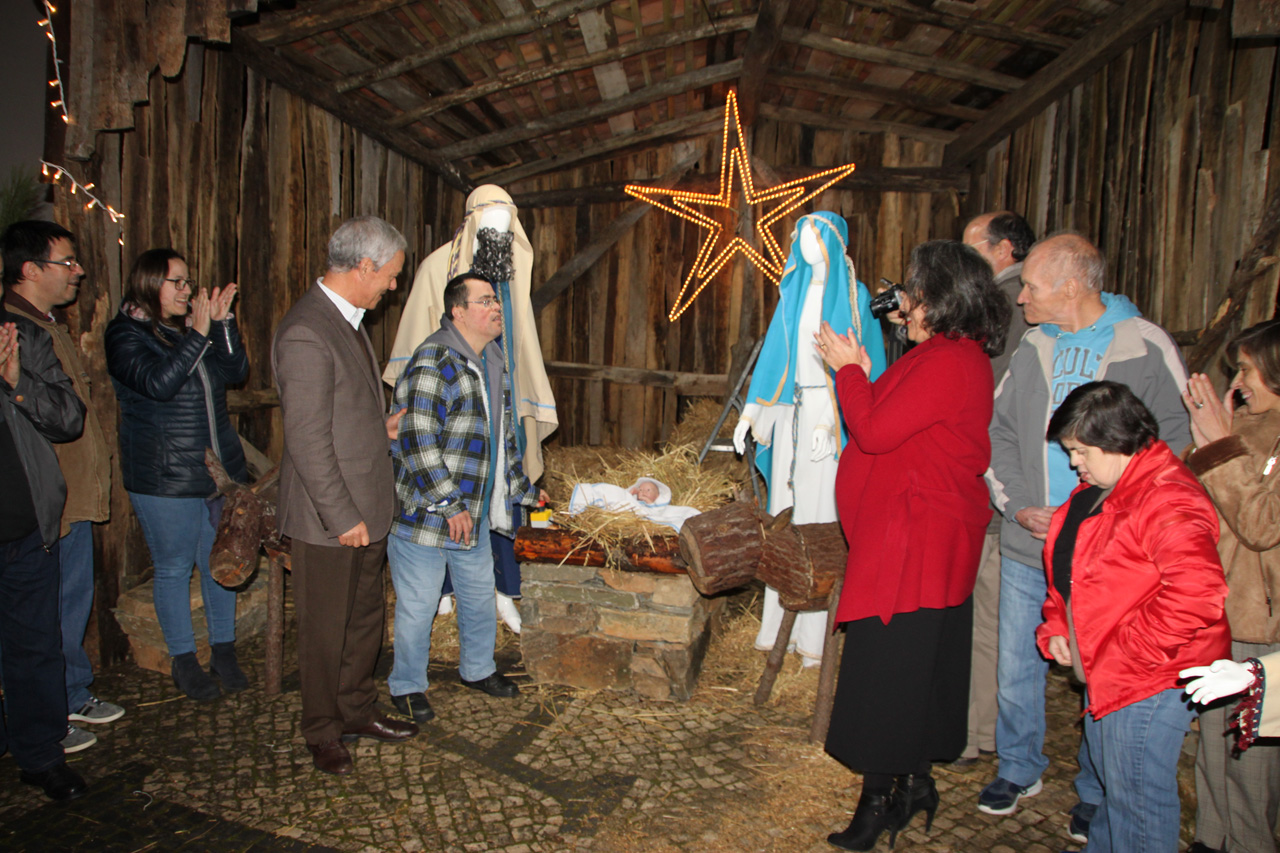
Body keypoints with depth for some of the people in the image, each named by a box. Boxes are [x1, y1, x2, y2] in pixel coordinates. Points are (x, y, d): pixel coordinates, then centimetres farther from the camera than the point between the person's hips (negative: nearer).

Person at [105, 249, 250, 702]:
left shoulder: (194, 325, 11)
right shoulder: (126, 334, -6)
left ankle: (224, 650, 25)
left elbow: (236, 371, 3)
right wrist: (198, 334, -22)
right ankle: (183, 660, 21)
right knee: (174, 568, 6)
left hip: (220, 469, 5)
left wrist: (223, 322, -7)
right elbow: (157, 383, -21)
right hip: (165, 478, -5)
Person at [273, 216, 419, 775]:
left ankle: (357, 711, 37)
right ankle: (323, 733, 27)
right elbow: (307, 439, -23)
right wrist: (342, 517, -21)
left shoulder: (348, 320, 9)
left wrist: (381, 428, 13)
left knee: (365, 618, 20)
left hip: (365, 508, 9)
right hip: (330, 517, -9)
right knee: (326, 630, 9)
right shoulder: (306, 334, -22)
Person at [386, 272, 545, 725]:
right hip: (425, 512, -8)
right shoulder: (433, 362, -18)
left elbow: (502, 437, 22)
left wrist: (524, 489, 25)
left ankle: (478, 669, 41)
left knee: (480, 597, 20)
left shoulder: (492, 362, 11)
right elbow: (416, 442, -23)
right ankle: (407, 686, 26)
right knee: (418, 607, 6)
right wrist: (448, 504, -22)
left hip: (474, 514, 8)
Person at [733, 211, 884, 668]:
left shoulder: (853, 296, -3)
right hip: (791, 408, 5)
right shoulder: (794, 292, 13)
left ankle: (813, 633, 3)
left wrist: (830, 421, -18)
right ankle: (780, 621, 16)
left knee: (821, 511, -5)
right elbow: (774, 352, 12)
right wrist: (751, 411, 7)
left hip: (829, 409, -5)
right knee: (785, 509, 7)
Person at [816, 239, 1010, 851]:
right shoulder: (952, 353, 14)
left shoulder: (947, 362, -20)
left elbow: (875, 432, -20)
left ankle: (880, 800, 10)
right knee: (917, 666, 18)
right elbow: (892, 427, 14)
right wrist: (861, 374, 10)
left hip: (915, 541, -11)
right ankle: (914, 784, 31)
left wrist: (849, 369, -8)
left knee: (885, 668, -2)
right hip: (916, 532, 11)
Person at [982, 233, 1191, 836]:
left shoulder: (1147, 348, -7)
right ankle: (1018, 770, 36)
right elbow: (998, 432, 10)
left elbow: (1179, 443, -4)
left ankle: (1097, 793, 31)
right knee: (1017, 669, 13)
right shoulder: (1034, 347, 6)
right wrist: (1017, 505, -3)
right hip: (1026, 547, 4)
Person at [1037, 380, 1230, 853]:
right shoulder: (1096, 490, 8)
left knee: (1135, 793, 4)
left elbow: (1197, 594, -35)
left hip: (1150, 682, -10)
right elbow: (1067, 572, 18)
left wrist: (1127, 650, -26)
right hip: (1105, 673, 10)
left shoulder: (1169, 501, -24)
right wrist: (1056, 628, 6)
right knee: (1109, 776, 25)